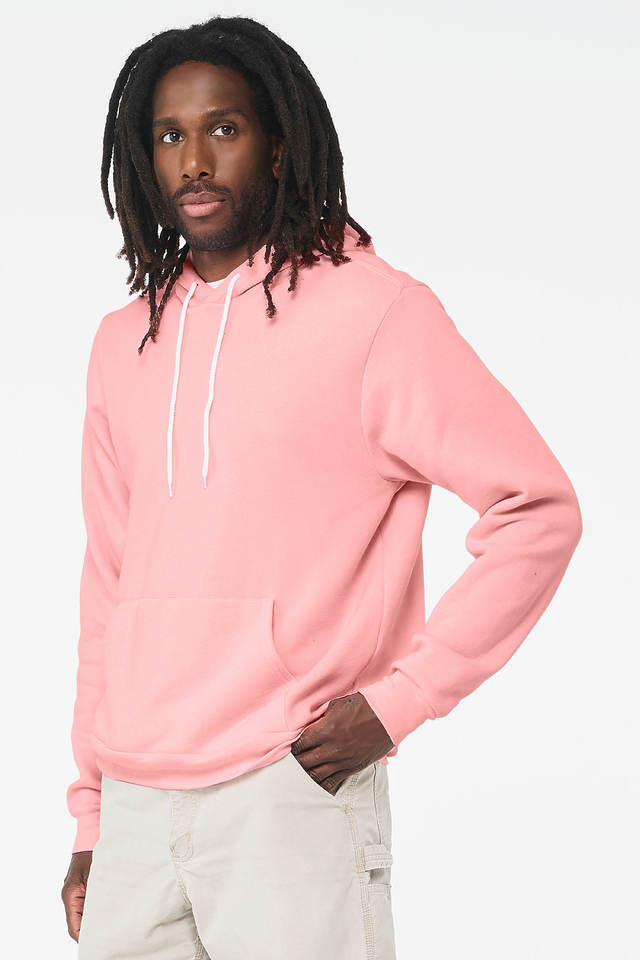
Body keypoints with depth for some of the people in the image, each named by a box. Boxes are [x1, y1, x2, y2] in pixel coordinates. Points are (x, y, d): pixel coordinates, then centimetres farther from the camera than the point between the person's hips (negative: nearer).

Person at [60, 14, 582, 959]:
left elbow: (539, 511, -6)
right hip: (137, 810, 5)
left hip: (293, 799, -5)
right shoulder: (125, 343, 13)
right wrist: (91, 811, 15)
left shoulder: (377, 312, -4)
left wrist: (400, 698, -11)